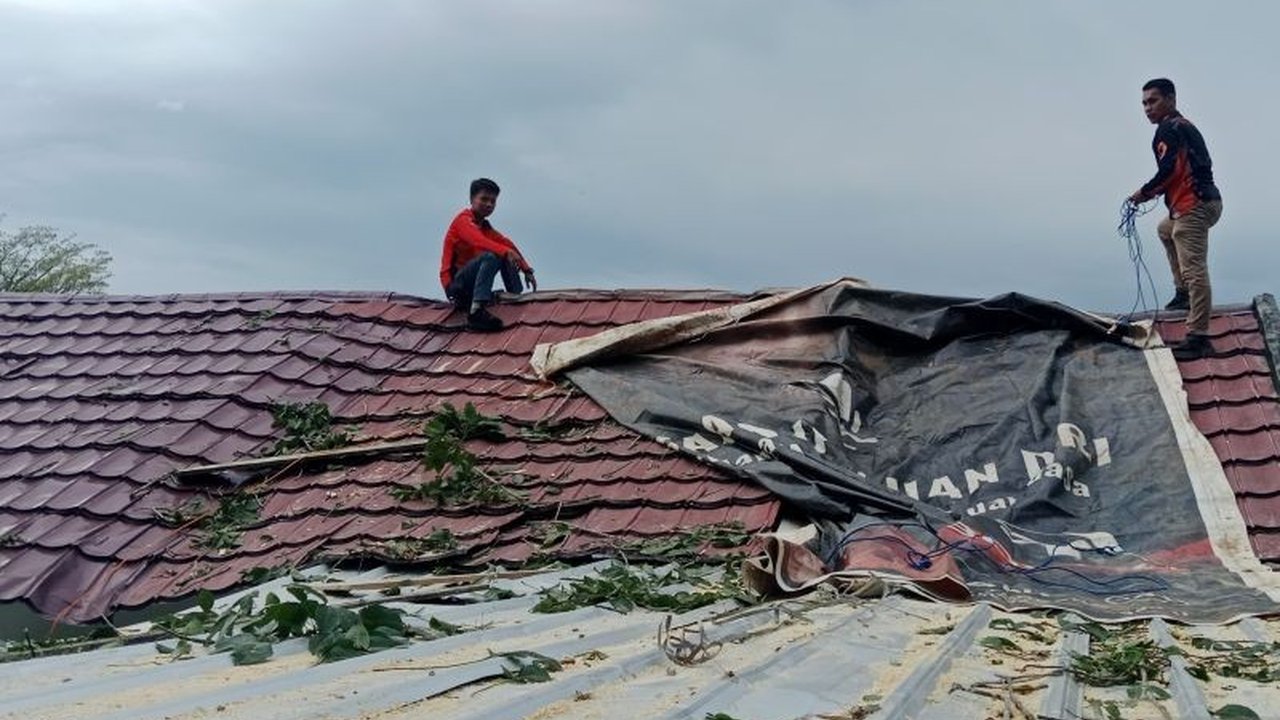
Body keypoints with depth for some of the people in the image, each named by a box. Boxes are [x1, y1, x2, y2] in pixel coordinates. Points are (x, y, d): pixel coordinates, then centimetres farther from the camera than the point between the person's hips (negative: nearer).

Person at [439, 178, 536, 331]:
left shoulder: (485, 227, 19)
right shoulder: (464, 220, -5)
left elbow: (506, 244, 7)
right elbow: (478, 241, -26)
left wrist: (527, 270, -6)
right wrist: (506, 252, -40)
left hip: (472, 287, 8)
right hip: (455, 283, -8)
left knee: (507, 256, 3)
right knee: (491, 257, -31)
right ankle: (476, 311, -46)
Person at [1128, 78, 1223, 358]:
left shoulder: (1169, 128, -8)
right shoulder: (1184, 126, 23)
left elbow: (1168, 170, -19)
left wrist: (1144, 193, -4)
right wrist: (1154, 193, 16)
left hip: (1194, 206, -11)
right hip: (1202, 201, 11)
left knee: (1194, 270, -16)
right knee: (1166, 230, 37)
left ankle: (1198, 337, -21)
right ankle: (1183, 293, 32)